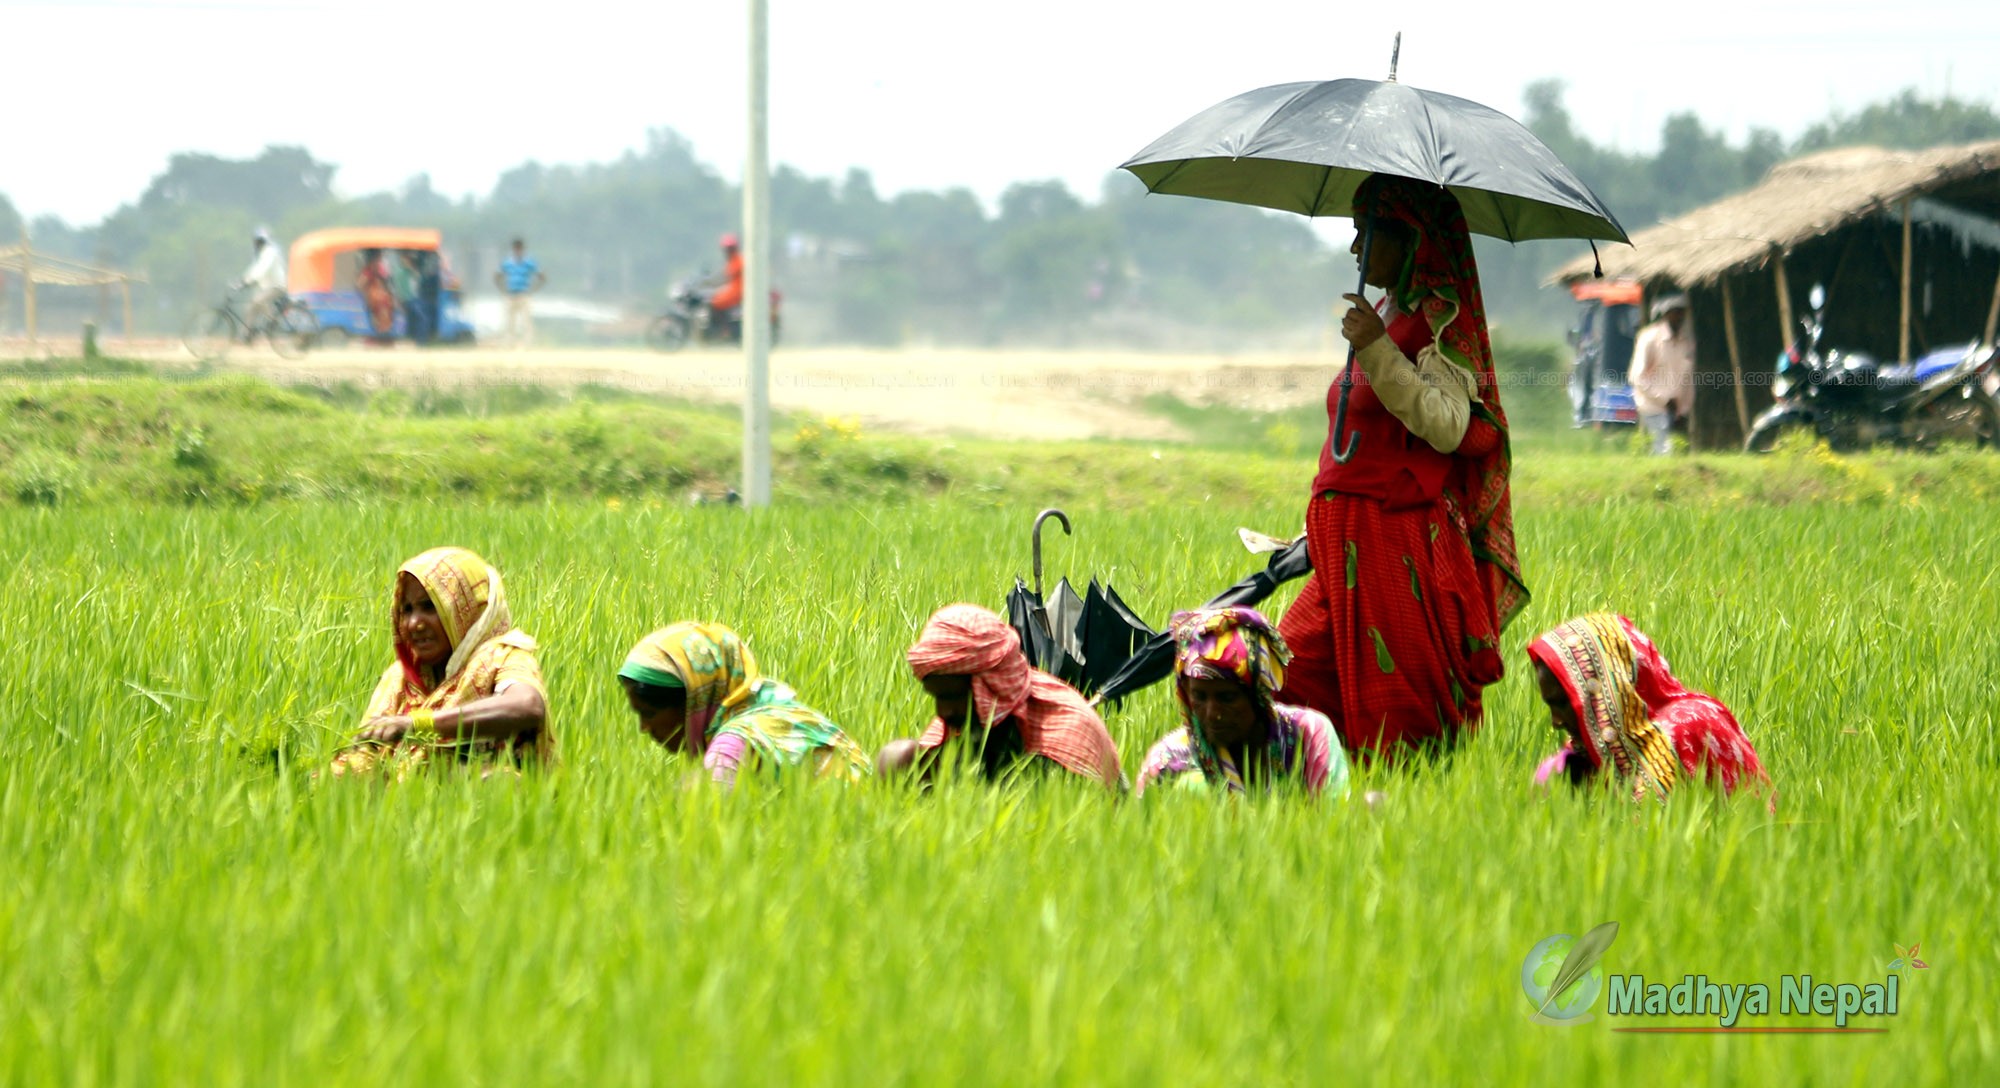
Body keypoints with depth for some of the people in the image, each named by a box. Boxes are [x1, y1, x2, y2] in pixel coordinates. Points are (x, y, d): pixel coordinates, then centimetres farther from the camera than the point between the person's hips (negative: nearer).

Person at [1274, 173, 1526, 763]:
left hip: (1402, 539, -9)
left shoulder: (1440, 317, -10)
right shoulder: (1391, 311, 16)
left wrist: (1377, 352, -26)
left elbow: (1447, 426, -23)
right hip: (1352, 540, 9)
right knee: (1296, 676, 3)